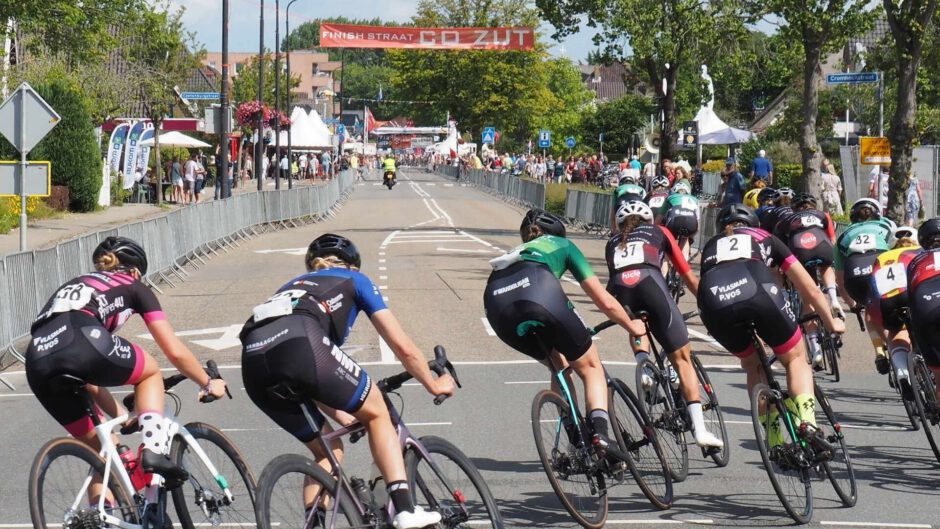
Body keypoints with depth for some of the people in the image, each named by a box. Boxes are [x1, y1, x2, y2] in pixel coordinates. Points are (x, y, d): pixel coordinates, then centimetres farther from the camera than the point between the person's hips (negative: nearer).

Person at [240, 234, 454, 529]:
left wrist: (348, 421, 51)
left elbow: (310, 381, 44)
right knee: (377, 412, 17)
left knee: (328, 449, 23)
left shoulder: (292, 287, 42)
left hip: (253, 363, 5)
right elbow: (403, 347, 25)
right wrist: (435, 385, 41)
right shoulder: (354, 281, 29)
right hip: (300, 345, -5)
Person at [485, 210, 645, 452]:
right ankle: (600, 434, -8)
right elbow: (605, 301, 27)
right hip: (540, 294, -4)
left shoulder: (517, 252, 43)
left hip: (496, 304, 4)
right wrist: (632, 326, 46)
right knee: (590, 366, 14)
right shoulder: (563, 245, 32)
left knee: (559, 365, 28)